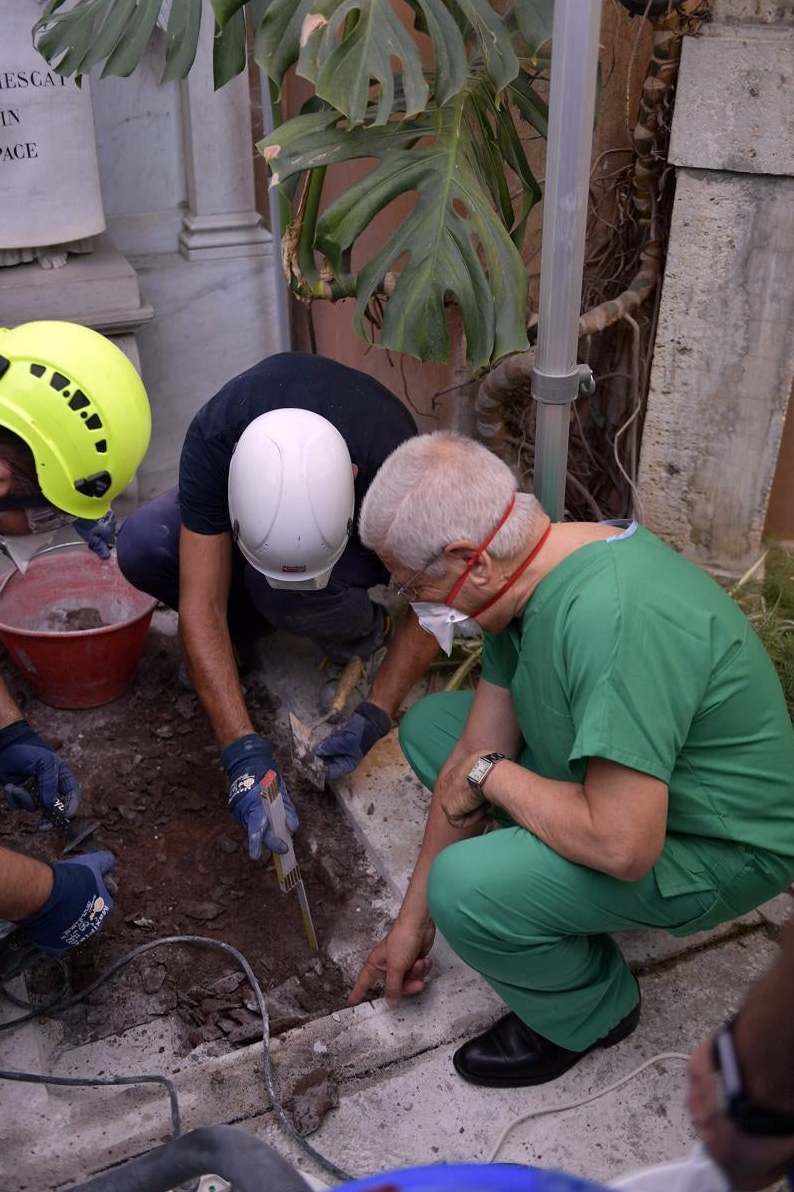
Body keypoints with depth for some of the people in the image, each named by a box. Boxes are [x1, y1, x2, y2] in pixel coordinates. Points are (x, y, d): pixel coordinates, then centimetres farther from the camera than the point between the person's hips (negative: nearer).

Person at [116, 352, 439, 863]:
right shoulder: (213, 440, -37)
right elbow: (201, 605, -34)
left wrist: (374, 717, -29)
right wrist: (244, 751, -39)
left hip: (362, 538, -2)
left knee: (285, 593, -37)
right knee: (142, 545, -27)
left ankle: (361, 636, -3)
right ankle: (244, 626, 1)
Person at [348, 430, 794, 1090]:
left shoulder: (617, 620, -36)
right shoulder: (530, 575, -6)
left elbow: (623, 847, -37)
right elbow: (476, 751, -1)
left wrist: (491, 775, -19)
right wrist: (411, 922, 6)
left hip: (720, 852, -8)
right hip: (620, 785, 8)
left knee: (466, 890, -28)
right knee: (430, 724, 7)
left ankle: (589, 1013, 3)